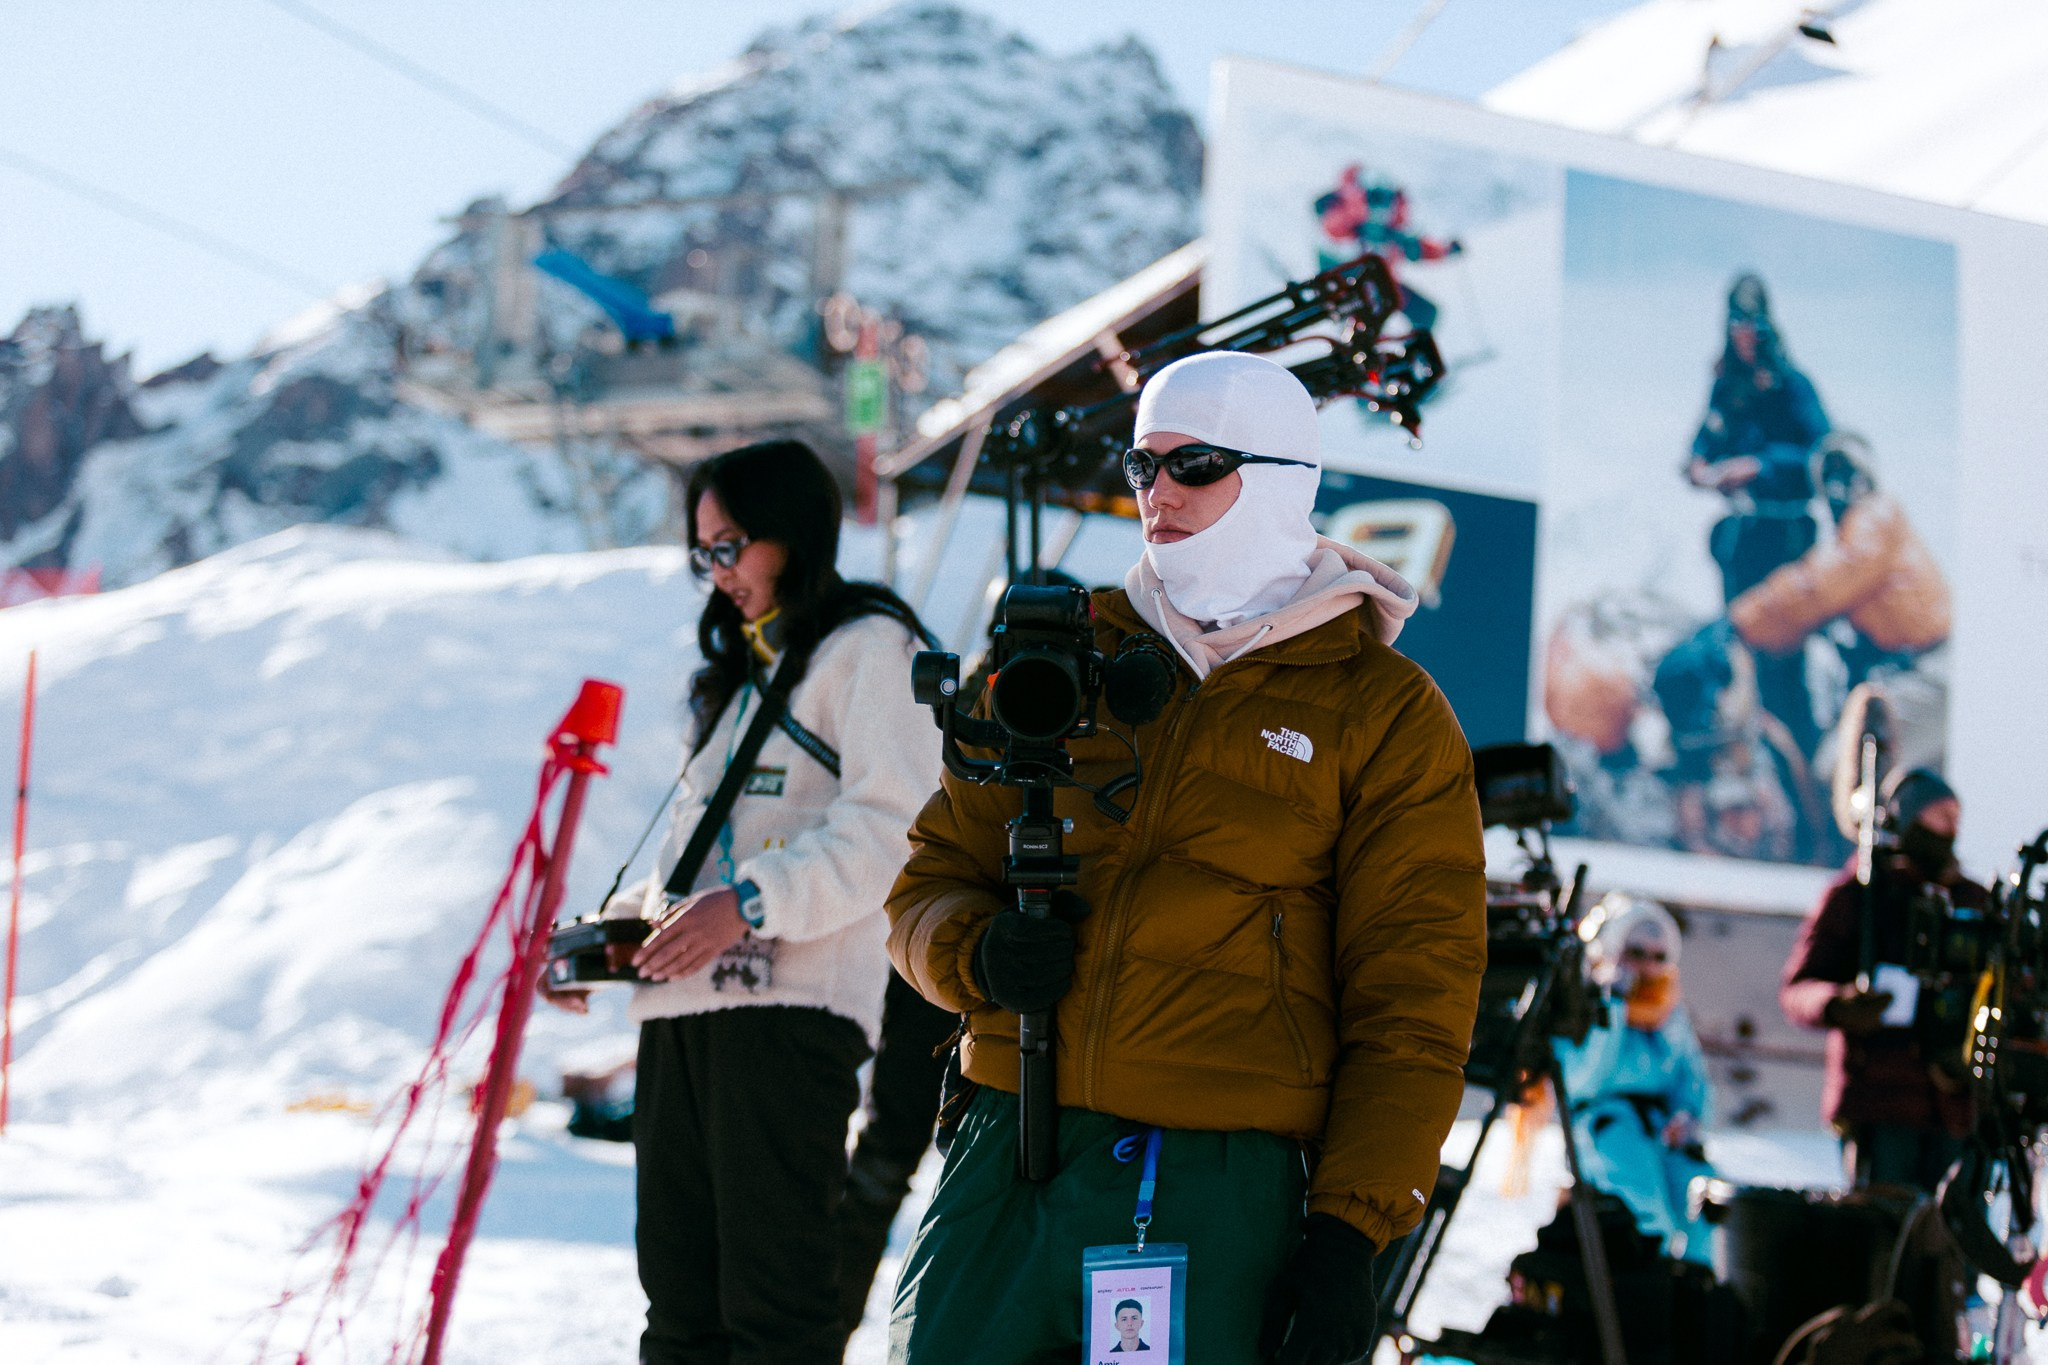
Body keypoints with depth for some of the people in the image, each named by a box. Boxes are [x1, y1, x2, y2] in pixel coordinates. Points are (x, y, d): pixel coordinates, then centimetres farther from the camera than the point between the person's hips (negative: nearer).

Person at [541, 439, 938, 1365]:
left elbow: (890, 830, -12)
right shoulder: (737, 677, 28)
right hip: (682, 1010, 8)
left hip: (789, 1007, -8)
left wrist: (752, 902, -22)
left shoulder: (867, 650, 1)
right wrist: (616, 926, 15)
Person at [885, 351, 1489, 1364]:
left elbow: (1411, 1001, 1)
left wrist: (1351, 1232, -9)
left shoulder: (1386, 713, 6)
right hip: (1009, 1163, 3)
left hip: (1224, 1200, -3)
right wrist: (978, 952, -5)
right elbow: (934, 877, 19)